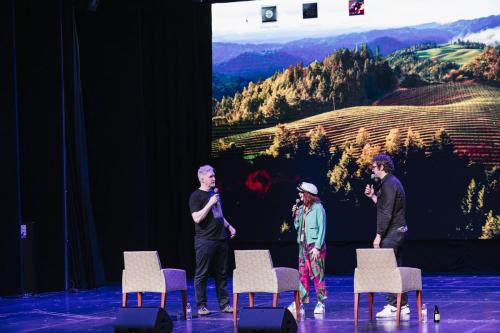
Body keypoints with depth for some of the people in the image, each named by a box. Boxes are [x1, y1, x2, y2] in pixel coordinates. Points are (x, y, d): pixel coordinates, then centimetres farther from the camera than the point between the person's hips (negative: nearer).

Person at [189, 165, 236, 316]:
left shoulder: (215, 193, 17)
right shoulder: (196, 196, -7)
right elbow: (197, 218, -18)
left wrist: (228, 226, 18)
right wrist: (210, 203, -19)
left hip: (220, 239, 7)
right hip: (205, 241, -7)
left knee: (221, 274, 9)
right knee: (202, 274, -2)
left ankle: (224, 304, 13)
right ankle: (201, 306, 2)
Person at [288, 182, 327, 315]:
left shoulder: (318, 208, -8)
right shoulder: (301, 208, 11)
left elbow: (322, 228, -11)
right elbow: (297, 227, 16)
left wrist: (317, 247, -16)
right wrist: (296, 215, 1)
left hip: (315, 245, -7)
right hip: (303, 245, 7)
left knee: (317, 274, -4)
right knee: (302, 274, 6)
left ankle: (321, 302, 1)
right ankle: (300, 301, 9)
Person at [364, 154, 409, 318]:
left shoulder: (389, 184, -16)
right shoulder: (392, 182, 16)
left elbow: (386, 213, -20)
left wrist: (379, 235, -19)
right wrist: (373, 196, 13)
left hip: (392, 232, -10)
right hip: (398, 230, 10)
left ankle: (392, 306, -10)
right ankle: (403, 305, 14)